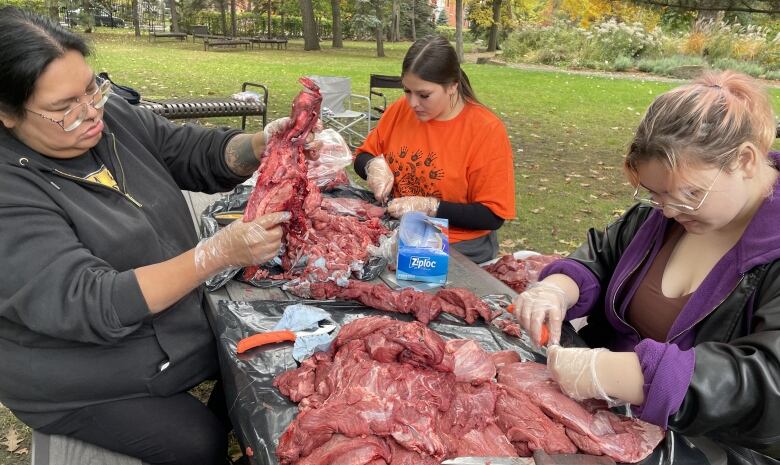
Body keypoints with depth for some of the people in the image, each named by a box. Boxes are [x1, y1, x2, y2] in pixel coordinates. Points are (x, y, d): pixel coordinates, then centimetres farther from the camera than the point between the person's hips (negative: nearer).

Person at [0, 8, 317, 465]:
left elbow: (198, 153, -2)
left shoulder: (111, 115, -8)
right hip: (86, 382, -6)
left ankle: (226, 422, 35)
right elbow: (94, 306, -33)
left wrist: (261, 145, -25)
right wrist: (220, 253, -42)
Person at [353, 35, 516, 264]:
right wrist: (375, 166, -9)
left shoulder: (487, 130, -14)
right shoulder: (400, 110, 1)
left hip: (459, 250, -4)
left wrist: (429, 207, -20)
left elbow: (492, 215, -12)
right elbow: (363, 157, 14)